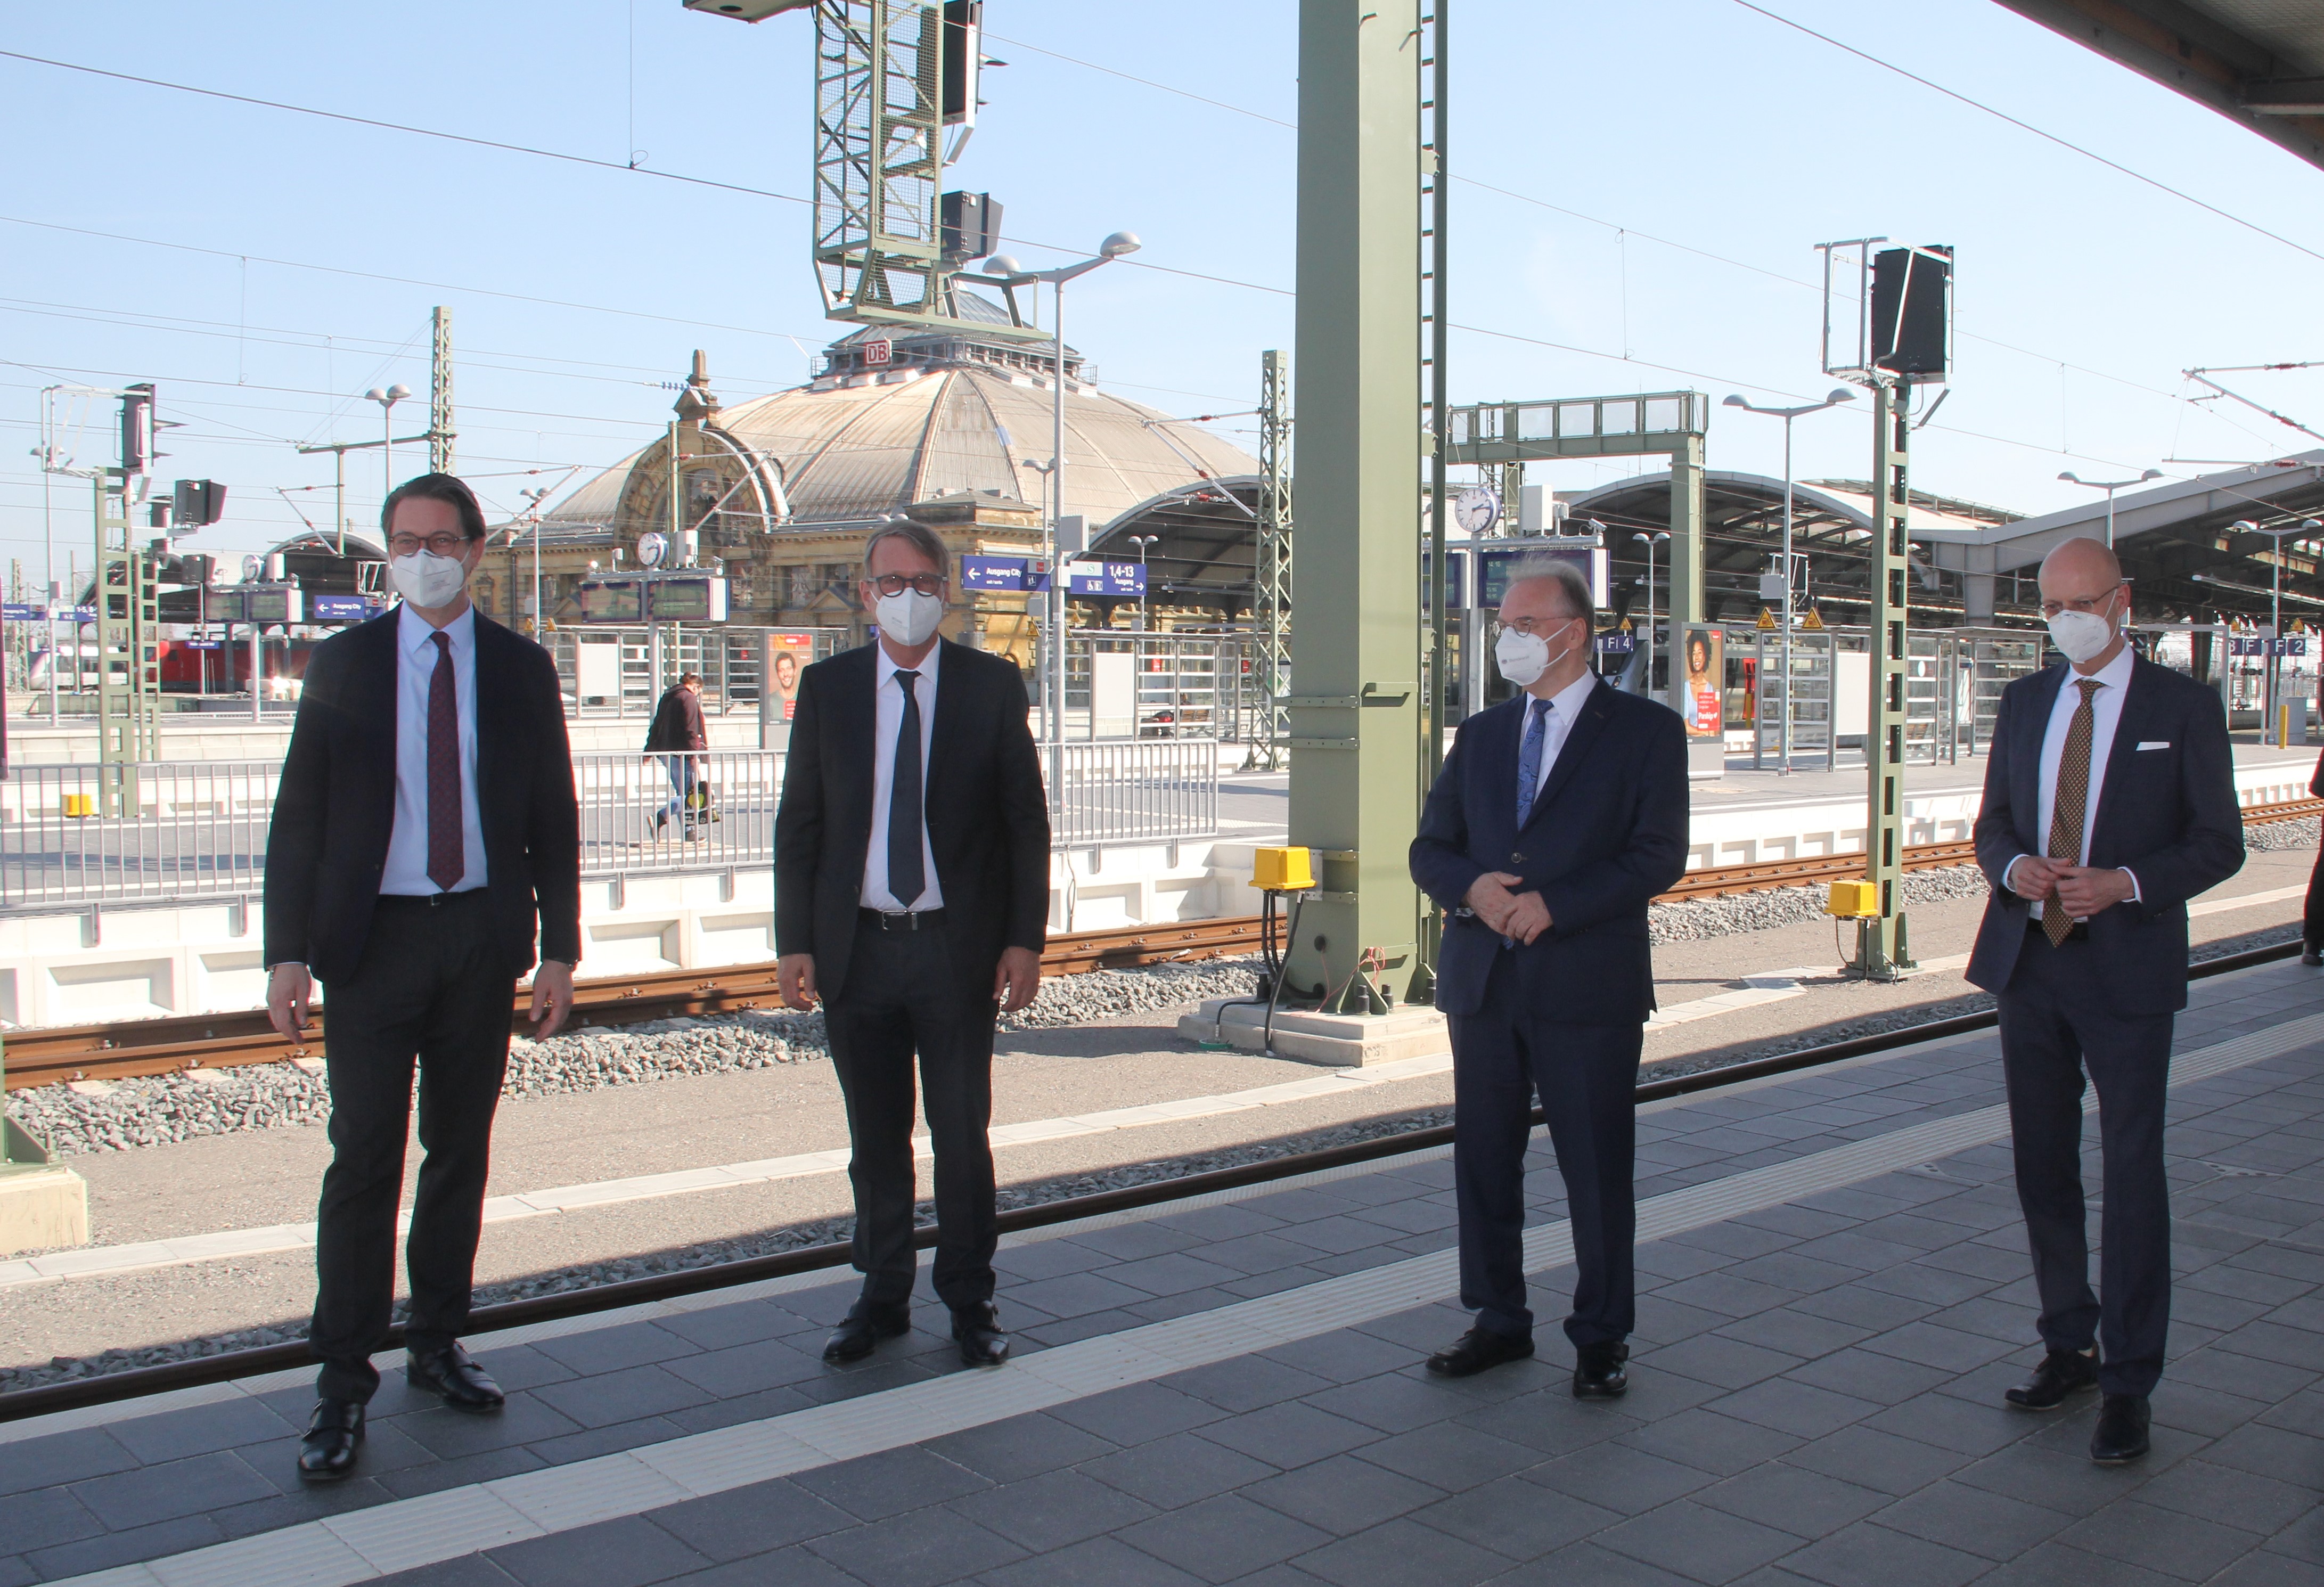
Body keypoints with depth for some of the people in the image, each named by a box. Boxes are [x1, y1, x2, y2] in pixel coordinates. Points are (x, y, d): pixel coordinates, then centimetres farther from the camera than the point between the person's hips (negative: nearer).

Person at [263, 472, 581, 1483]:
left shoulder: (522, 669, 6)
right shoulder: (343, 664, 3)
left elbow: (554, 818, 7)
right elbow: (298, 817, 1)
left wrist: (558, 948, 2)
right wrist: (288, 952, -7)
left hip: (483, 937, 2)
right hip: (374, 937, -2)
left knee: (462, 1150, 10)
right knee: (365, 1158, -4)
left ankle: (437, 1343, 24)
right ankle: (344, 1381, 4)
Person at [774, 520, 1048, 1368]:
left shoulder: (993, 685, 1)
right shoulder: (827, 686, 5)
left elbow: (1026, 819, 1)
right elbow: (798, 821, 5)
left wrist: (1025, 939, -4)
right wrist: (793, 942, -1)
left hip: (957, 948, -1)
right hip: (857, 948, 2)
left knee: (963, 1134, 6)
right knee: (875, 1138, 11)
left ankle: (970, 1300, 21)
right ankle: (882, 1297, 25)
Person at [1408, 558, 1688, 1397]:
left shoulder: (1645, 728, 0)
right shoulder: (1480, 734, 14)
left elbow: (1659, 854, -9)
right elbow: (1430, 848, 13)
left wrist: (1552, 904, -18)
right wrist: (1472, 887, -10)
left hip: (1588, 982, -5)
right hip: (1483, 981, 5)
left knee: (1596, 1169, 4)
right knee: (1484, 1160, 11)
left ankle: (1601, 1337, 18)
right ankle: (1499, 1320, 25)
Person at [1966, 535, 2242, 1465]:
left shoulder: (2183, 707, -2)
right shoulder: (2024, 703, 11)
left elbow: (2219, 843, -3)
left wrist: (2125, 883, -19)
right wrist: (2014, 866, -9)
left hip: (2127, 968, -4)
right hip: (2028, 961, 5)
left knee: (2132, 1172, -3)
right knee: (2042, 1167, 11)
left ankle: (2128, 1384, 5)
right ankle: (2069, 1347, 26)